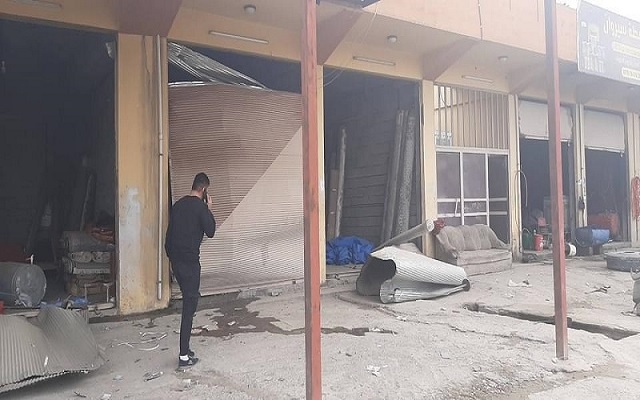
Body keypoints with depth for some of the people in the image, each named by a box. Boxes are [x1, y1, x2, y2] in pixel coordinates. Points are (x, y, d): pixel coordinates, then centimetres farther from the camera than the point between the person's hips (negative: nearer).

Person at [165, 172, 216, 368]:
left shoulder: (178, 205, 11)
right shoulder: (200, 207, -12)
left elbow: (169, 234, 15)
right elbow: (210, 231, -7)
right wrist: (209, 209, 0)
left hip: (175, 260, 8)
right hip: (190, 261, -8)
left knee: (189, 299, 19)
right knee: (189, 305, -3)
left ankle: (186, 347, 26)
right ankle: (184, 356, 0)